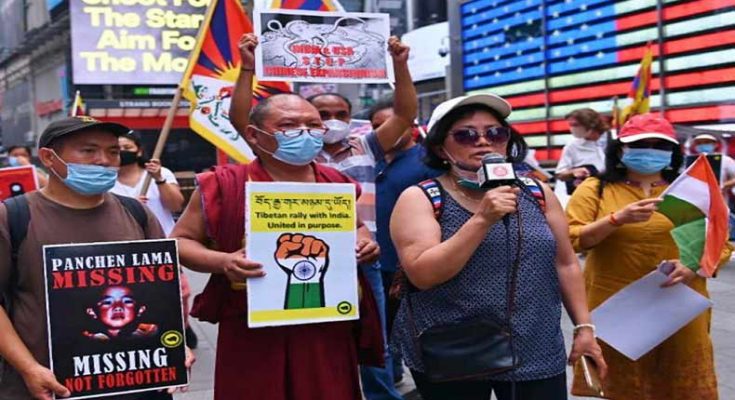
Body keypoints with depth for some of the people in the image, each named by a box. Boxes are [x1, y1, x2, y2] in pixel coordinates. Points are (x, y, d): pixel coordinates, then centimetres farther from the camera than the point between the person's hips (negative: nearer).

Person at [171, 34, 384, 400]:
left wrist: (364, 243, 3)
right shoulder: (225, 185, -4)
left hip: (328, 335, 3)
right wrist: (222, 262, -16)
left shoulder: (337, 185, 8)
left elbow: (356, 228, 26)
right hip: (253, 337, -3)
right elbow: (180, 241, 3)